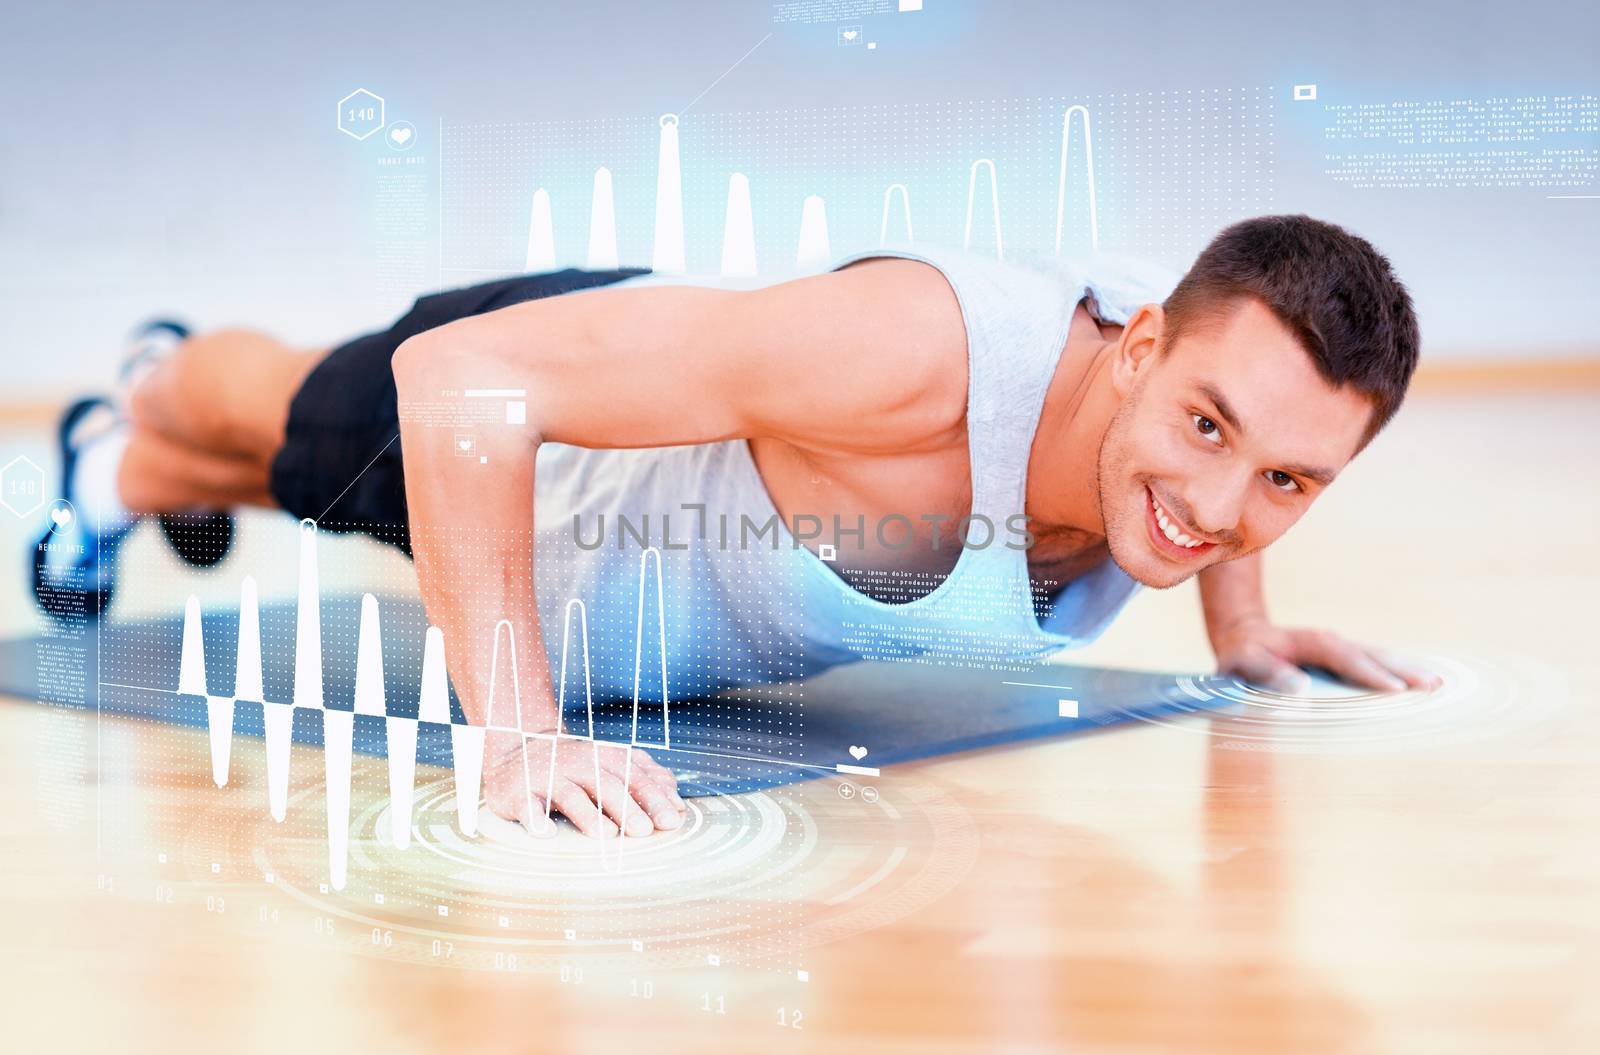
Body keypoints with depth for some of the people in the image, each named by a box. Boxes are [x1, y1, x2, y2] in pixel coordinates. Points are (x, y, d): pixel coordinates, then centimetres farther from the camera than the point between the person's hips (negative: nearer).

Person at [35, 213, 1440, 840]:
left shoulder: (1227, 357, -29)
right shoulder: (917, 349, -51)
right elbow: (464, 376, -51)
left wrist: (1241, 620, -4)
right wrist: (518, 738, -54)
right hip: (514, 396, -6)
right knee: (271, 424, 33)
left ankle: (152, 478, 74)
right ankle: (130, 443, 70)